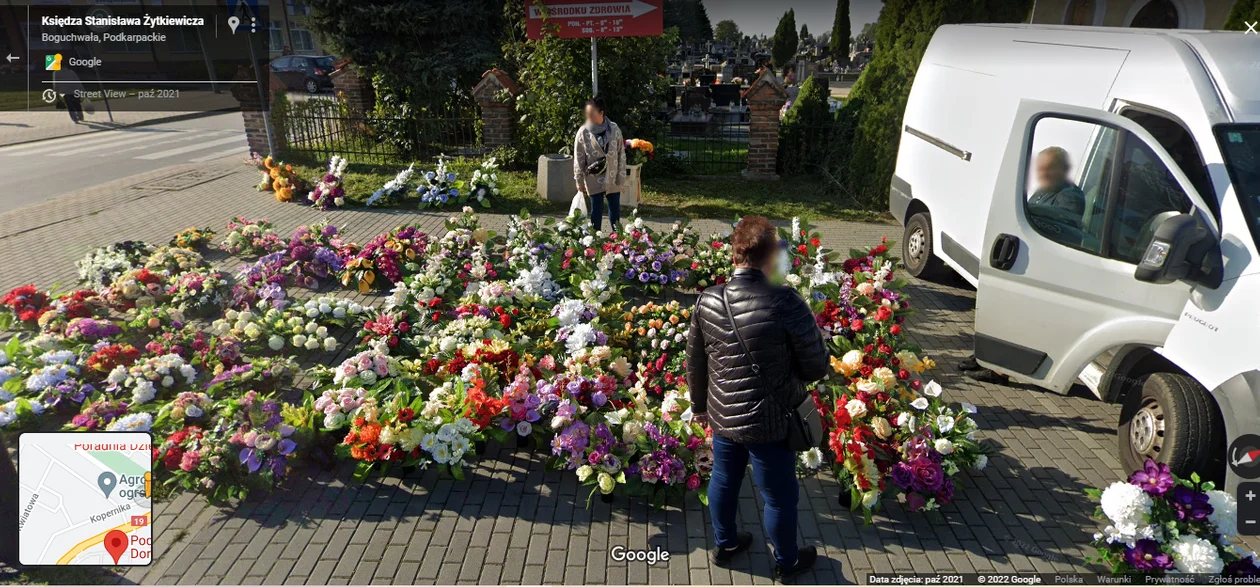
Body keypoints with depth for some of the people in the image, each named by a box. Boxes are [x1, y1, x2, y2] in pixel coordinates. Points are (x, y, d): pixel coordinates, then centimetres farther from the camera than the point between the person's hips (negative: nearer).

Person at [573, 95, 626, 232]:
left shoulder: (614, 129, -5)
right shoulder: (583, 132, -7)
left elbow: (621, 154, 0)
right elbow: (578, 159, -2)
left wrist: (621, 176, -2)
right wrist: (579, 181, -2)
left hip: (613, 179, 1)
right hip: (594, 180, -1)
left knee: (615, 209, 11)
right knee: (596, 210, 5)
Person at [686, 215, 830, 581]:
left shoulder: (708, 301, -10)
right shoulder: (786, 303, -25)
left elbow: (695, 362, 3)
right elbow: (816, 367, -16)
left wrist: (699, 404, 20)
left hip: (723, 416, 5)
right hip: (770, 421, -4)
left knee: (724, 480, 27)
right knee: (779, 495, 18)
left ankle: (725, 544, 49)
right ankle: (787, 561, 40)